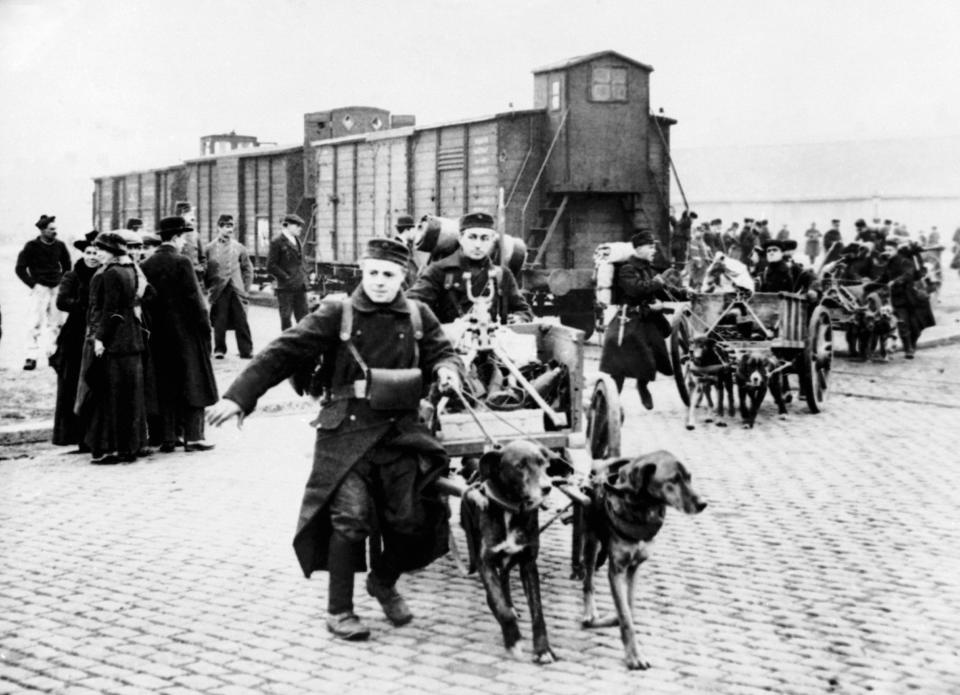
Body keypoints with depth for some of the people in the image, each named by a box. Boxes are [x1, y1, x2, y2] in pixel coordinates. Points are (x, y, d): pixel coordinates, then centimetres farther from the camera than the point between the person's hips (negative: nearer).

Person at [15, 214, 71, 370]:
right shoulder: (31, 246, -5)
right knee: (36, 323, -8)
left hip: (57, 288, 4)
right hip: (40, 288, -4)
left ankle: (51, 353, 17)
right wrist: (33, 284, -8)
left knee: (56, 323, 6)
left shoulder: (60, 246, 5)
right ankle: (32, 356, -6)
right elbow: (20, 268, -2)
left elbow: (67, 266, 20)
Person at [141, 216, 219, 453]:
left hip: (159, 333, 5)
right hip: (186, 332, -5)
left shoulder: (147, 265, 4)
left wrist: (154, 323, 13)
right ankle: (192, 436, 2)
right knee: (192, 383, 2)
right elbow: (194, 298, -13)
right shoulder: (181, 262, -12)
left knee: (166, 387, 10)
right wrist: (205, 327, -6)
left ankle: (168, 437, 11)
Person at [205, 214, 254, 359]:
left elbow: (248, 269, 12)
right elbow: (205, 270, 5)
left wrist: (246, 288, 5)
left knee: (241, 321, -2)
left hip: (237, 290, 1)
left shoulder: (239, 248, 8)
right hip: (219, 291, -1)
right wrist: (209, 287, 1)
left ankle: (246, 350, 4)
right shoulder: (210, 248, 2)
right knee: (219, 321, 2)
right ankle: (219, 349, 16)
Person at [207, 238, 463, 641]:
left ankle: (383, 582, 34)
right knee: (350, 517, -11)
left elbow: (441, 352, 16)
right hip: (346, 431, -3)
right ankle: (339, 610, 8)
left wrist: (446, 369, -11)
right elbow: (284, 352, -7)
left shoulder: (418, 316, 6)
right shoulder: (337, 313, -4)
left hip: (401, 432, 3)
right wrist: (239, 397, -14)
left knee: (411, 520, 3)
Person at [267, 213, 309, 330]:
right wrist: (286, 277, -13)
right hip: (285, 287, -7)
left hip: (300, 286, 7)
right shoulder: (277, 241, -9)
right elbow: (271, 266, -12)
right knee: (286, 318, 1)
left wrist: (303, 276, 11)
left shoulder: (297, 240, 13)